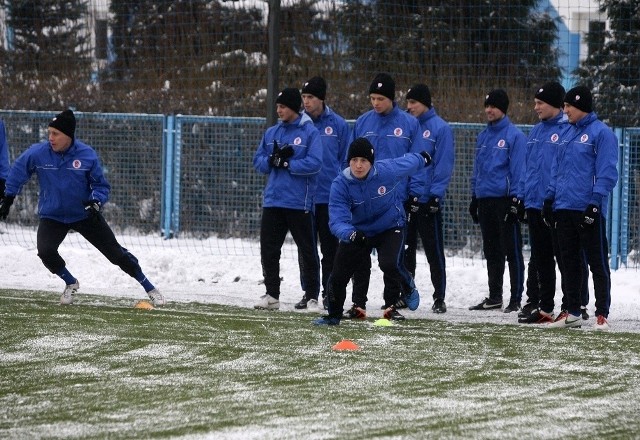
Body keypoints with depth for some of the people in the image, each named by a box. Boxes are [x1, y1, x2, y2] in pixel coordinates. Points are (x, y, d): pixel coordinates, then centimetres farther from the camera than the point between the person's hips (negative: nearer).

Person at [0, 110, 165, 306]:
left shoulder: (87, 155, -16)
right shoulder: (37, 153, -14)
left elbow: (101, 185, -6)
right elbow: (18, 171, 5)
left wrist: (96, 201, -25)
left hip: (85, 214, -1)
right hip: (52, 215, 1)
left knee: (115, 251, 1)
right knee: (45, 251, -22)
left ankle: (149, 288, 16)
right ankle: (70, 283, 8)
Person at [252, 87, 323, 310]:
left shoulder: (310, 132, -5)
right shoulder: (271, 133, 13)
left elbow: (314, 163, -15)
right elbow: (258, 161, 11)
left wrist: (286, 162, -15)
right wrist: (273, 160, -10)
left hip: (299, 202, -6)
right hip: (273, 199, 6)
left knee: (307, 250, 2)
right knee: (269, 249, 6)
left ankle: (312, 296, 8)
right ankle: (271, 294, 15)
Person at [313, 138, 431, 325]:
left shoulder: (387, 170, -24)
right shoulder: (340, 185, -25)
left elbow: (409, 162, -1)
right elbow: (337, 221, -31)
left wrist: (422, 158, 22)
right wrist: (351, 234, -53)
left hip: (390, 228, -1)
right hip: (358, 231, 2)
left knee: (390, 265, -26)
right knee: (338, 276, -1)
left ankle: (409, 287, 10)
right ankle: (334, 315, 26)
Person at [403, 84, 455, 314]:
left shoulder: (440, 129, -5)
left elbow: (443, 165, -9)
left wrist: (435, 195, -14)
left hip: (428, 199, -5)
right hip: (405, 197, 5)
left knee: (434, 250, -1)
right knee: (405, 248, 9)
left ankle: (439, 298, 4)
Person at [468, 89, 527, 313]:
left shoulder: (514, 135, -8)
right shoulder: (483, 136, 15)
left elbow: (518, 169, -11)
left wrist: (516, 200, -15)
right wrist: (474, 197, 17)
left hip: (505, 200, -8)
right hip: (485, 200, 8)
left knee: (512, 251, -5)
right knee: (492, 252, 13)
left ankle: (516, 298, -3)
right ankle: (494, 297, 20)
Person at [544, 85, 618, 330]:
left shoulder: (601, 133, -8)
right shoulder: (569, 133, 16)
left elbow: (607, 173, -14)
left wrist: (595, 202, -19)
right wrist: (550, 198, 15)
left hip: (588, 210, -8)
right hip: (564, 208, 8)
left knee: (598, 263, -2)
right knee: (569, 263, 12)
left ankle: (602, 314, 0)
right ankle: (572, 312, 18)